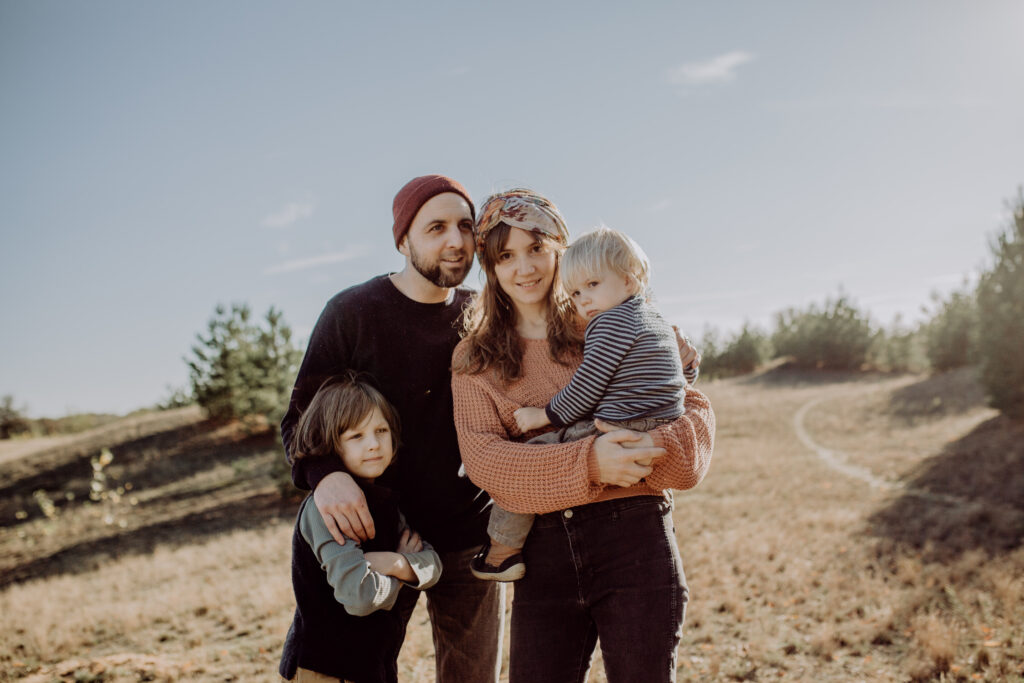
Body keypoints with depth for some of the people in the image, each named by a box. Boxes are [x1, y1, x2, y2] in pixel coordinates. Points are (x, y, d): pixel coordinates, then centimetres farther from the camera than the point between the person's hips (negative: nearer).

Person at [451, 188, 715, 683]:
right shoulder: (474, 359, 7)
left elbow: (693, 406, 4)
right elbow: (482, 457, -7)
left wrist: (655, 447, -20)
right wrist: (587, 462, -21)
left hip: (633, 535, -1)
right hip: (544, 553, 1)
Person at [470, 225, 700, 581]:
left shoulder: (610, 322, -10)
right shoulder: (660, 322, 18)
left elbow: (586, 388, -15)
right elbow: (689, 372, 32)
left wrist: (545, 415, -4)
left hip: (618, 432, -10)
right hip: (663, 430, 10)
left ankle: (503, 551, 2)